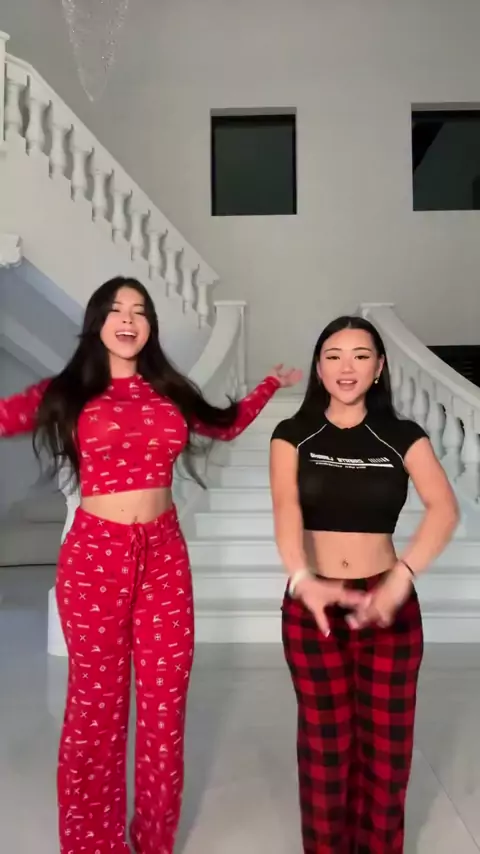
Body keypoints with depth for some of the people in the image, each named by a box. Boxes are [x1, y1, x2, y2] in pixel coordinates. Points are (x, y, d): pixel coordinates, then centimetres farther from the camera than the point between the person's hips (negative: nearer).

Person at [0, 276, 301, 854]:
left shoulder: (168, 391, 10)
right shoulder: (67, 392, 1)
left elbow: (225, 425, 25)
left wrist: (271, 385, 27)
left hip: (164, 552, 3)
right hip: (95, 553, -3)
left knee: (166, 698, 10)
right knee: (96, 702, 8)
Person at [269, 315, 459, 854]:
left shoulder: (402, 436, -1)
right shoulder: (293, 435, -3)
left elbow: (444, 509, -16)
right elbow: (285, 506, -19)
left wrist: (403, 575, -33)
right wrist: (302, 578, -38)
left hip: (389, 600, 1)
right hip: (312, 602, -1)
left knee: (386, 743, 12)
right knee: (325, 742, 11)